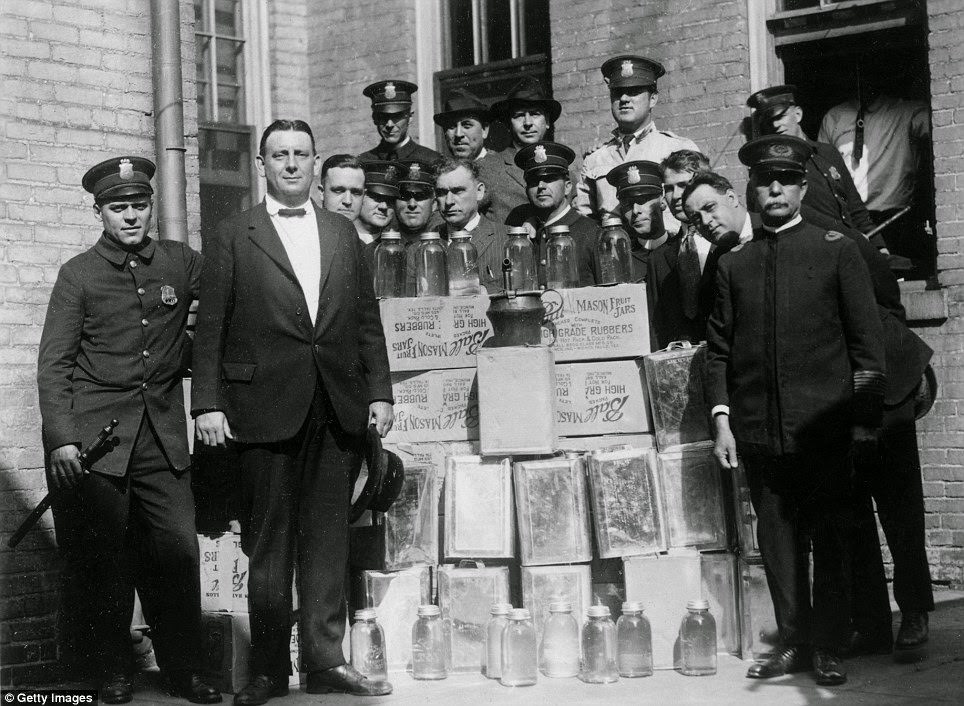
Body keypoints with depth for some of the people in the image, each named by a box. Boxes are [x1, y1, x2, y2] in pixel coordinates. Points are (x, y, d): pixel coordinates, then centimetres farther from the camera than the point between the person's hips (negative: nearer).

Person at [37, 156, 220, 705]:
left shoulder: (182, 263, 7)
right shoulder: (79, 275, 1)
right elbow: (54, 365, -1)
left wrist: (186, 351, 4)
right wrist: (62, 439, -10)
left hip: (163, 433, 2)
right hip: (95, 434, -2)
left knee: (178, 549, -1)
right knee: (101, 558, 1)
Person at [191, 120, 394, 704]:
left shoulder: (344, 234, 14)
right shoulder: (234, 236, 4)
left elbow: (368, 320, 14)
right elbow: (210, 327, 0)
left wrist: (379, 392, 6)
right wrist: (208, 404, -7)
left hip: (338, 410, 3)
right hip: (265, 408, -3)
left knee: (328, 539, 6)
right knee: (268, 544, 2)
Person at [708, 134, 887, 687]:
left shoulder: (837, 251, 4)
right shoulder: (733, 264, 11)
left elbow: (867, 343, 2)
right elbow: (719, 350, 11)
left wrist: (865, 419, -5)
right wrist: (722, 420, 2)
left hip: (824, 428, -2)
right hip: (759, 430, 2)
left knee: (831, 538, 2)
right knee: (778, 540, 7)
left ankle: (830, 649, 12)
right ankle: (795, 642, 18)